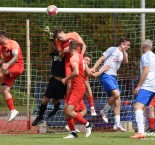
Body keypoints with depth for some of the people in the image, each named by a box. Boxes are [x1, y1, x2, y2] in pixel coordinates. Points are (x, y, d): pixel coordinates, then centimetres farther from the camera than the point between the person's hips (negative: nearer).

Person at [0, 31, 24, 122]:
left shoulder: (13, 44, -10)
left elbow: (16, 57, -25)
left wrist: (8, 64, -41)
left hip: (17, 66, -8)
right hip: (9, 70, 8)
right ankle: (13, 110, 1)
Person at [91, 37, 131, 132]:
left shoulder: (124, 54, 18)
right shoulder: (113, 50, -1)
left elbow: (126, 62, -3)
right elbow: (101, 59, -3)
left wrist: (124, 52, -16)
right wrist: (94, 68, -13)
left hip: (113, 77, 8)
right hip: (106, 75, -8)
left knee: (118, 101, 3)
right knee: (116, 94, -26)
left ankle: (117, 124, 5)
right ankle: (104, 111, -6)